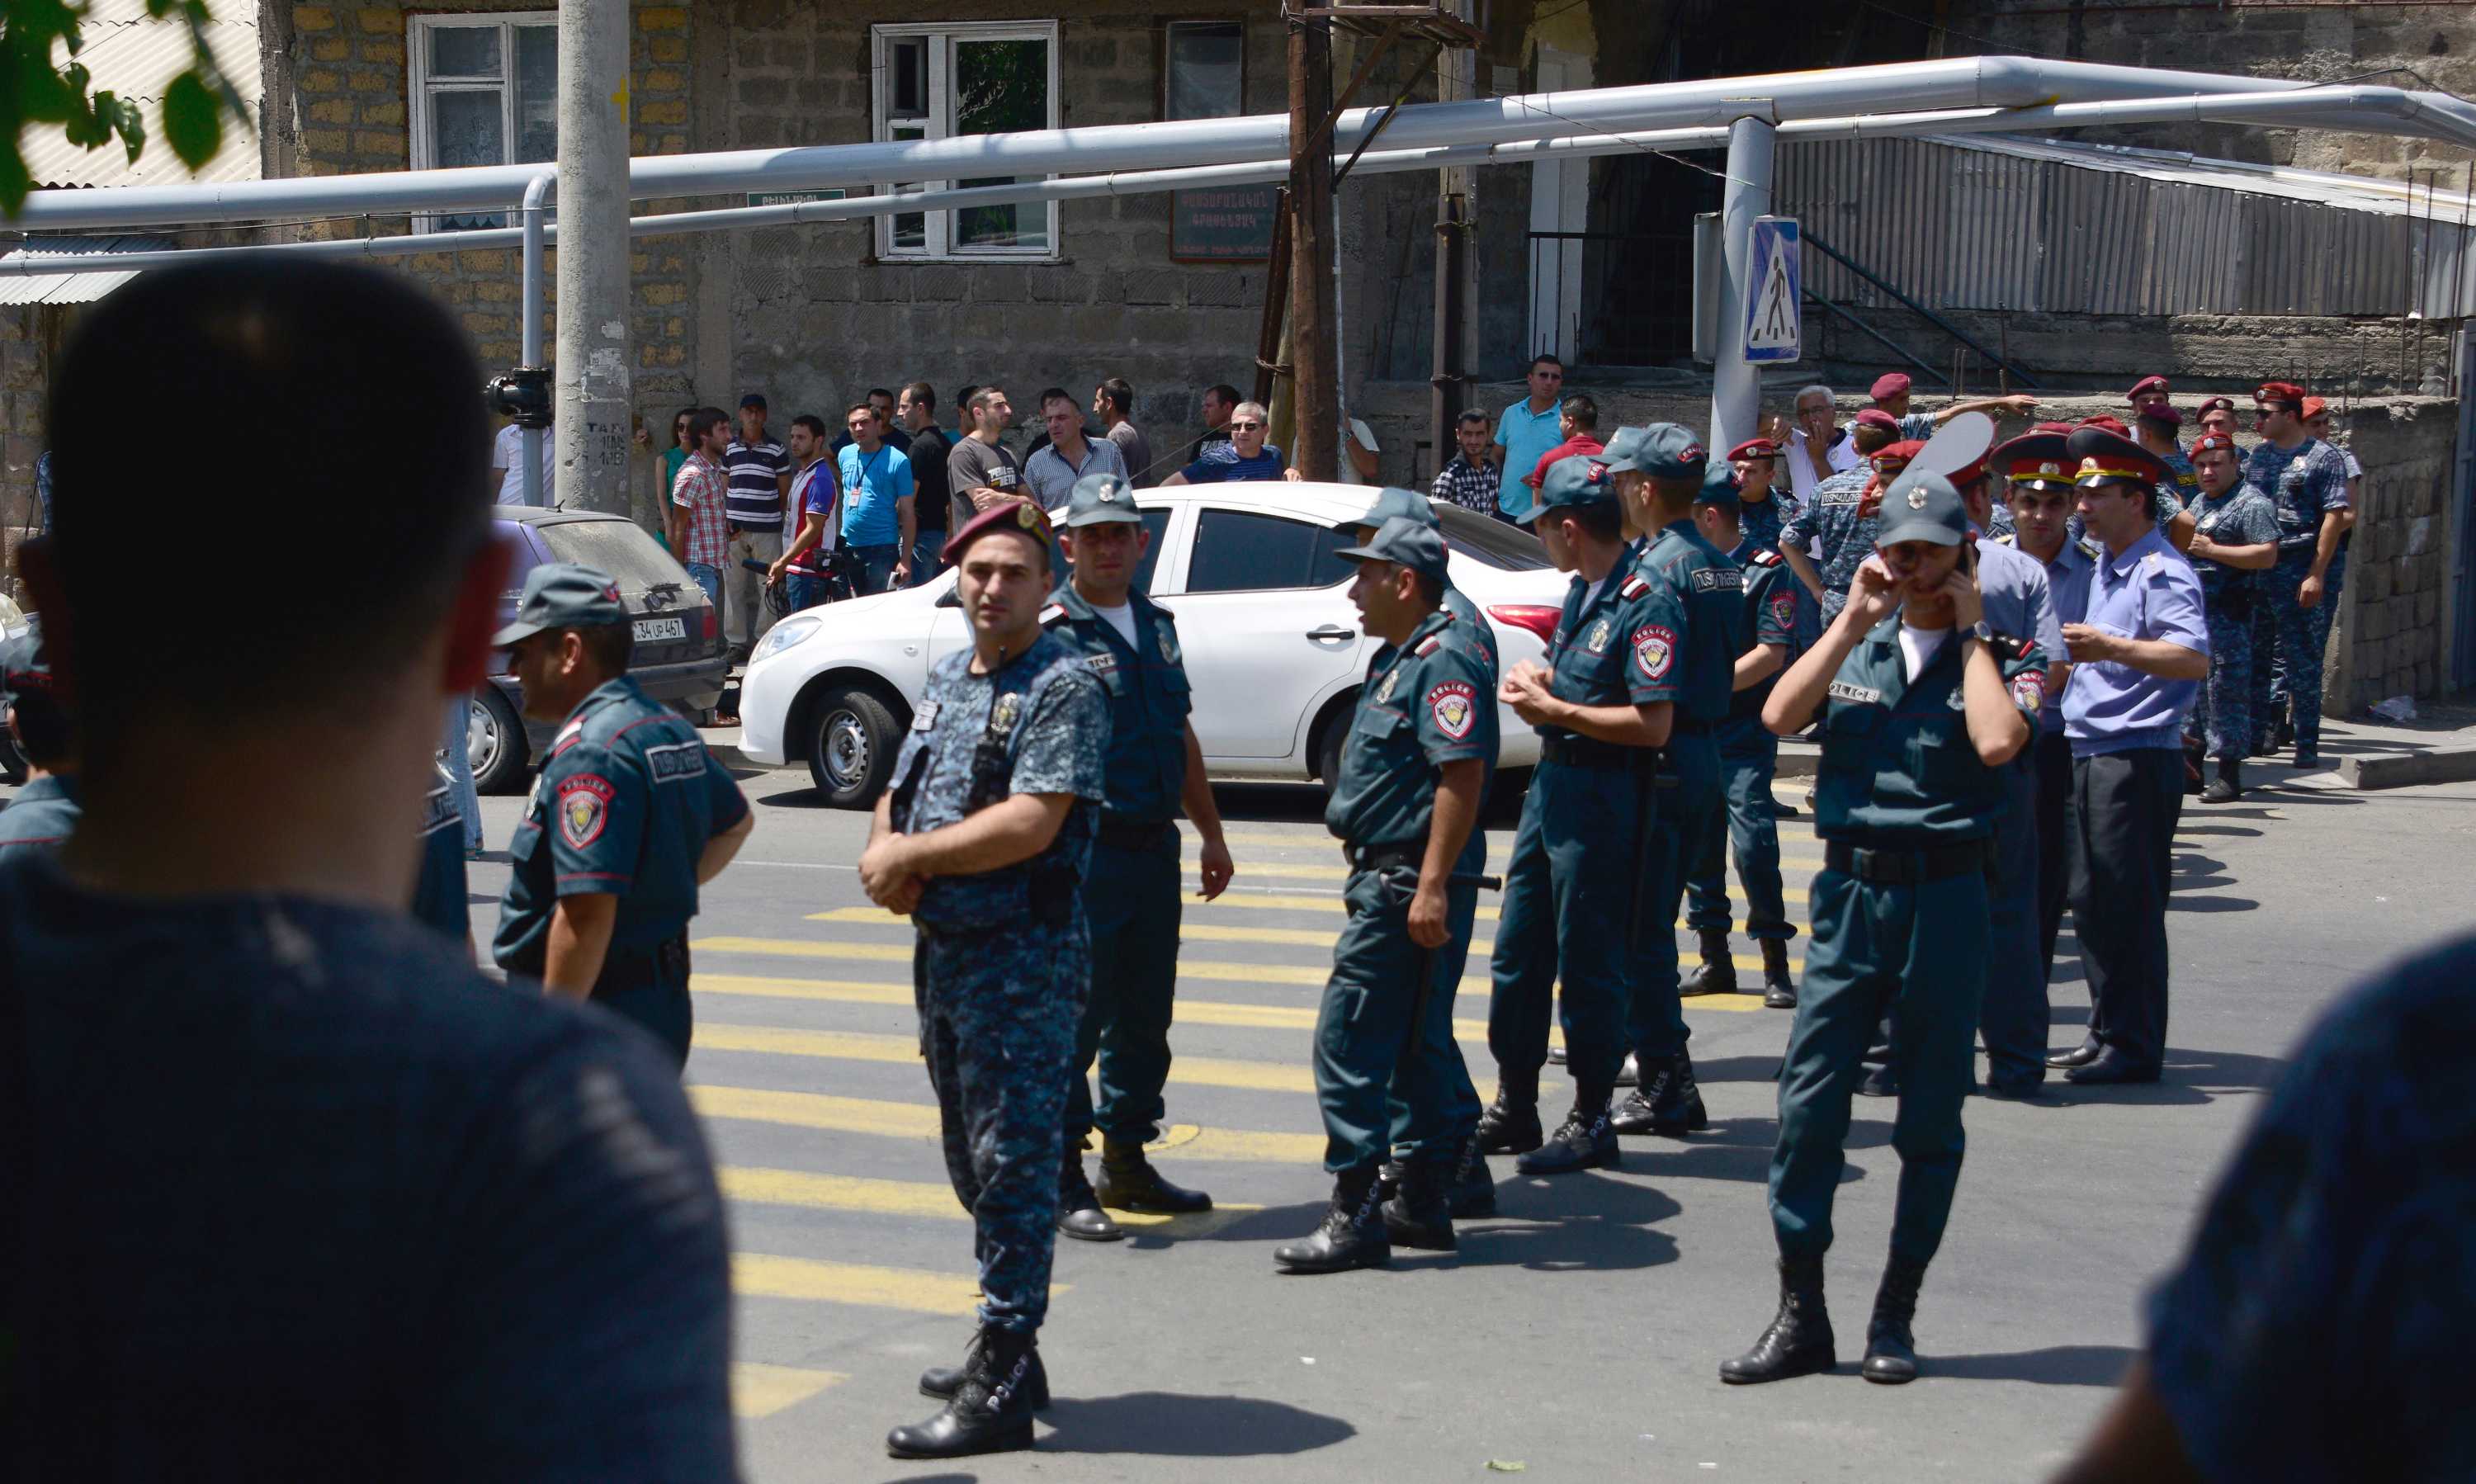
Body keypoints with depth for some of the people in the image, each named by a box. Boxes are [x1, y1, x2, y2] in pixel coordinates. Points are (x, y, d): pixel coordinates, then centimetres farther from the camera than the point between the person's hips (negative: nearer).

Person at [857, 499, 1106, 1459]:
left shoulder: (1064, 688, -12)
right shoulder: (947, 679, 14)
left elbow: (1030, 824, -22)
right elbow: (899, 795, 17)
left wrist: (910, 856, -14)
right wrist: (885, 854, -6)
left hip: (1023, 958, -9)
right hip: (942, 949, 9)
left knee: (1011, 1165, -6)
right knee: (972, 1161, 17)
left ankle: (1000, 1389, -3)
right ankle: (1007, 1352, 29)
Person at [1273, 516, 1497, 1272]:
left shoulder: (1444, 660, -15)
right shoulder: (1397, 657, 18)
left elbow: (1462, 774, -24)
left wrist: (1432, 885, -28)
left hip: (1410, 881, -11)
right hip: (1389, 877, 11)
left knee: (1349, 1040, -10)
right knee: (1415, 1043, 15)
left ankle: (1354, 1216, -7)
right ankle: (1424, 1202, 23)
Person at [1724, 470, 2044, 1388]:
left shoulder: (2001, 658, 3)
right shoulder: (1854, 647, 11)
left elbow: (1998, 742, -18)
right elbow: (1778, 717, -6)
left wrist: (1969, 631, -8)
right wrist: (1851, 622, -6)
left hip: (1945, 898, -2)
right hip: (1851, 891, 2)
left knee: (1931, 1119, 5)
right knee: (1808, 1103, -2)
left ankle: (1896, 1315, 17)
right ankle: (1800, 1318, 6)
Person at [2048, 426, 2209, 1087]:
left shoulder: (2163, 572, -13)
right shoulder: (2104, 568, 17)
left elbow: (2194, 658, -27)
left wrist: (2110, 648, -36)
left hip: (2138, 759, -10)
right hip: (2090, 754, 10)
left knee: (2129, 906, -6)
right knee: (2090, 901, 13)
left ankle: (2134, 1047, 0)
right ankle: (2106, 1032, 22)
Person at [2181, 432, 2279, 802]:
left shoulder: (2252, 504, -9)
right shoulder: (2199, 502, 20)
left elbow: (2267, 555, -19)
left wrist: (2211, 550, -20)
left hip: (2228, 615, -9)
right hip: (2194, 610, 9)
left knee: (2226, 689, -9)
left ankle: (2230, 776, -7)